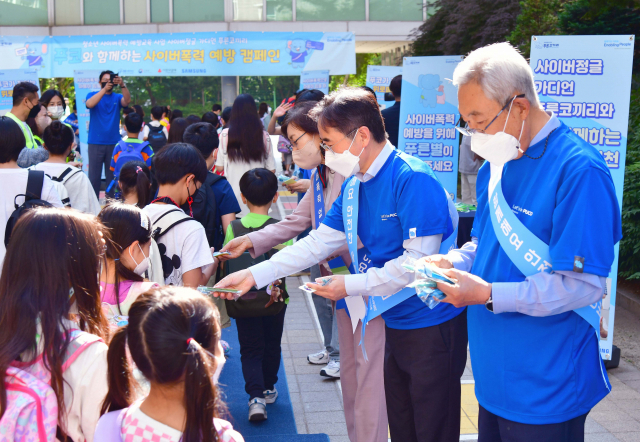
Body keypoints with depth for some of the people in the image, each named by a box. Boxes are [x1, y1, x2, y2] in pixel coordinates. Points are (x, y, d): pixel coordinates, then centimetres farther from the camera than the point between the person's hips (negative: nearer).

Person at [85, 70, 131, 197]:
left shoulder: (117, 97, 10)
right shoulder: (93, 95, 7)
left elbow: (127, 101, -11)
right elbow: (90, 104, -15)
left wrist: (122, 85, -30)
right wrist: (105, 89, -28)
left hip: (114, 143, 1)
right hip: (96, 143, -1)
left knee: (113, 176, 2)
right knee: (94, 176, -2)